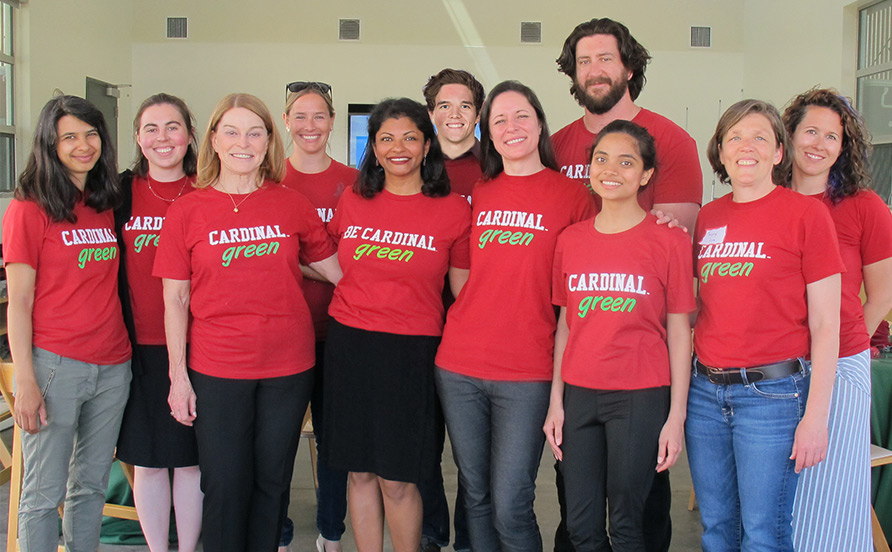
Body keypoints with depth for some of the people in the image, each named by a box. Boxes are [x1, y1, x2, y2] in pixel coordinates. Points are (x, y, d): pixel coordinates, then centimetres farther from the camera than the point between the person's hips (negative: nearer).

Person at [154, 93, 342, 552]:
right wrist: (178, 375, -2)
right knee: (225, 487, 5)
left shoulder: (291, 204, 3)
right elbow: (175, 299, 1)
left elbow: (337, 270, 9)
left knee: (272, 480, 11)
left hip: (288, 365, 1)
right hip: (216, 369, -1)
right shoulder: (187, 211, 0)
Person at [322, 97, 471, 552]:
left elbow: (463, 290, 2)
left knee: (397, 478, 1)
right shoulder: (352, 202, 6)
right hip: (349, 346, 3)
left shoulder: (453, 210, -1)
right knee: (360, 472, 10)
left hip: (412, 351, -3)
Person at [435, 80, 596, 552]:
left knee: (510, 509, -3)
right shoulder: (478, 195, 9)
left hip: (526, 375, -4)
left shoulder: (572, 196, -1)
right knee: (476, 498, 14)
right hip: (459, 368, 4)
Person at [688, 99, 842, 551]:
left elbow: (825, 324, -8)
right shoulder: (706, 218, 9)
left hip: (772, 391, -5)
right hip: (706, 390, 5)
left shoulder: (806, 214, -5)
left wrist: (815, 415, -11)